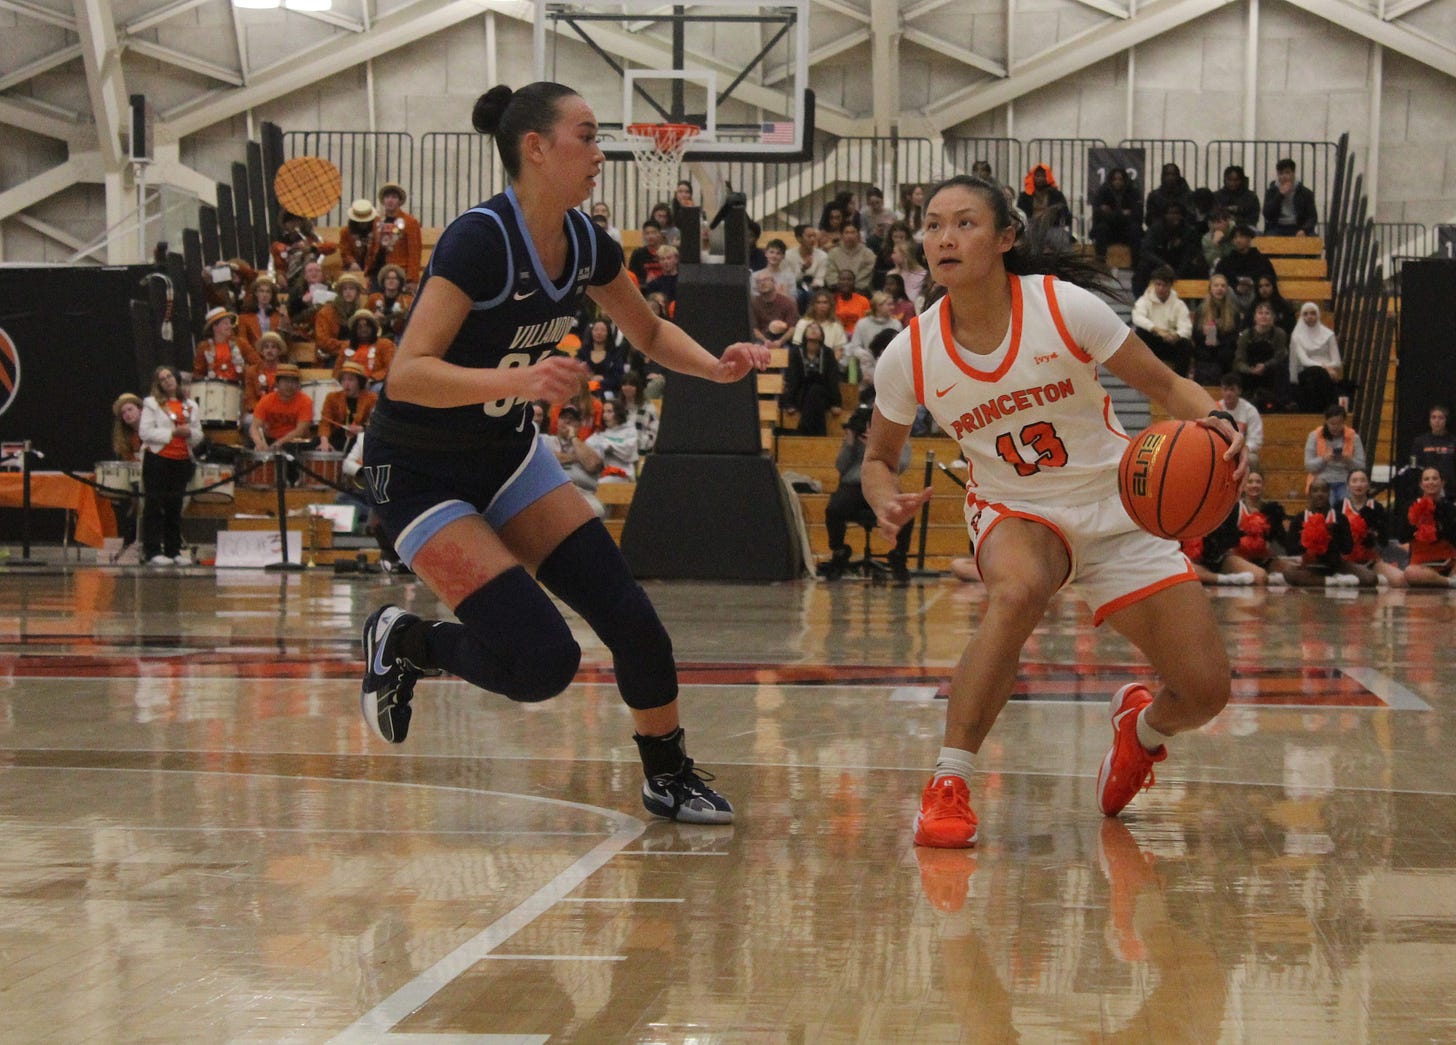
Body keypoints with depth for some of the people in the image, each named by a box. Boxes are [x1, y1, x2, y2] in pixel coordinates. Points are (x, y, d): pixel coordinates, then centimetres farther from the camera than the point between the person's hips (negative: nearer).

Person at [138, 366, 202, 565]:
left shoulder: (190, 406, 14)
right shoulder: (151, 403, 2)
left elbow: (199, 435, 14)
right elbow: (145, 432, -9)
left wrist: (189, 433, -9)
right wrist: (172, 432, -15)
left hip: (182, 461, 4)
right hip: (157, 459, -4)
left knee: (175, 507, 7)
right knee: (154, 506, -5)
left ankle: (173, 551, 14)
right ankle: (152, 552, -7)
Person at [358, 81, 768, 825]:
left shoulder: (584, 243, -3)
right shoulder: (481, 239, -26)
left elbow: (649, 332, 15)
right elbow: (407, 374, -32)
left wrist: (715, 366, -5)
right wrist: (519, 379, -44)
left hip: (506, 453, 7)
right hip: (420, 474, -7)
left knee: (629, 617, -3)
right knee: (543, 662, -16)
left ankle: (669, 777, 17)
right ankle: (403, 643, 10)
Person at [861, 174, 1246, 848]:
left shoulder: (1065, 306, -17)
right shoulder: (908, 357, -12)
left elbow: (1165, 385, -8)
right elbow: (878, 456, 4)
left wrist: (1215, 421, -29)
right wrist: (886, 501, -19)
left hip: (1117, 509, 1)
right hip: (1014, 512, -1)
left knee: (1205, 692, -4)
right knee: (1017, 591, -39)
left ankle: (1143, 725, 35)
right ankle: (947, 786, -28)